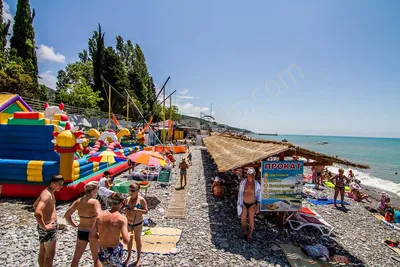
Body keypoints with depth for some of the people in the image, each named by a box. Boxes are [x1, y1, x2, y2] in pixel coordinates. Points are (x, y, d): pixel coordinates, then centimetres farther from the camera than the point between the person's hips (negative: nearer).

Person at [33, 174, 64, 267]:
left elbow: (35, 205, 21)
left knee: (43, 252, 21)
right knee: (50, 254, 2)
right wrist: (44, 226, -24)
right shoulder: (47, 195, -24)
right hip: (48, 227, -10)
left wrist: (45, 216, 16)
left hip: (49, 225, 10)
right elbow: (37, 213, -35)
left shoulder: (48, 192, 7)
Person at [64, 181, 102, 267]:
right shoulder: (95, 202, -24)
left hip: (81, 232, 5)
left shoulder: (78, 201, -5)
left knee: (76, 258, 25)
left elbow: (66, 215, 4)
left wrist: (74, 224, 10)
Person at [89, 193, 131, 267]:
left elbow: (91, 237, -2)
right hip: (114, 252, -4)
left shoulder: (100, 216, -4)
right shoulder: (122, 218, -17)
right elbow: (126, 241, -22)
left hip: (101, 252, 4)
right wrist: (129, 235, -2)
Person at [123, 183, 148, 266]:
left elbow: (146, 211, -15)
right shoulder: (127, 199, -4)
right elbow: (125, 209, 9)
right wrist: (124, 210, -13)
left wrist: (137, 210, -28)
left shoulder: (141, 200, -17)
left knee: (137, 240, 11)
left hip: (138, 223, -4)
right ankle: (129, 256, 39)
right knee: (129, 239, 18)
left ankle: (138, 258, 28)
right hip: (128, 223, 4)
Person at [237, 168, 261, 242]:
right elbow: (240, 194, -1)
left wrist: (258, 207, -10)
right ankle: (244, 231, 37)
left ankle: (250, 235, 18)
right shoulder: (242, 183, -12)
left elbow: (258, 196, -5)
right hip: (244, 204, 1)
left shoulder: (257, 184, -11)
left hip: (252, 204, 0)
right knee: (243, 219, 11)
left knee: (251, 219, 2)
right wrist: (239, 204, 3)